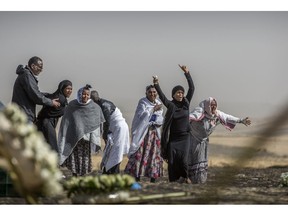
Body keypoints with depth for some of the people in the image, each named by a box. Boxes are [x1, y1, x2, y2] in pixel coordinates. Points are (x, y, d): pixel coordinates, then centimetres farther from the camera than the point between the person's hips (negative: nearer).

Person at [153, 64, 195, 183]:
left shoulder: (186, 103, 3)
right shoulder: (171, 105, -3)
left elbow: (192, 88, -3)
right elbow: (162, 96, -18)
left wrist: (187, 73, -10)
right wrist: (156, 85, -33)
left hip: (184, 137, 1)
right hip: (173, 137, -1)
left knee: (183, 159, -11)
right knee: (172, 160, -2)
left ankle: (184, 177, 11)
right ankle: (174, 180, 9)